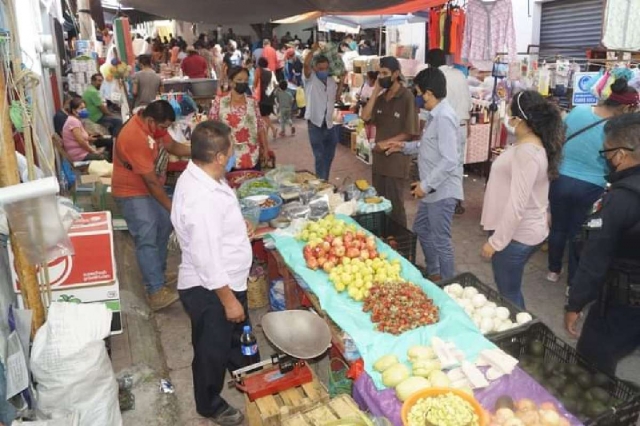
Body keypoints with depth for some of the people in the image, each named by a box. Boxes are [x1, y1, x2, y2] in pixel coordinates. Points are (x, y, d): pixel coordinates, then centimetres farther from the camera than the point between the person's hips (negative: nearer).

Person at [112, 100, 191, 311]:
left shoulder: (153, 125, -5)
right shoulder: (134, 137, -32)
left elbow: (172, 145, 8)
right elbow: (151, 180, -29)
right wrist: (172, 208, -23)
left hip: (152, 187, 10)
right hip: (133, 192, -10)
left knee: (164, 226, 18)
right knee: (147, 238, -16)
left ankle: (158, 271, 35)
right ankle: (156, 292, -18)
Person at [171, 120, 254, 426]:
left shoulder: (199, 176, -3)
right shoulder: (202, 200, -35)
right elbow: (207, 260, -29)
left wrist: (236, 225, 23)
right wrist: (228, 300, -20)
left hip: (225, 281, 10)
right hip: (209, 289, -10)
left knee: (237, 334, 31)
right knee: (212, 351, 15)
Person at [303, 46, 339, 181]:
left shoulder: (331, 81, 11)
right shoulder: (310, 79, -6)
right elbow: (306, 64, -24)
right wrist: (314, 50, -16)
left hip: (329, 123, 6)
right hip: (315, 123, -6)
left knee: (329, 155, 16)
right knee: (320, 156, -4)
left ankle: (324, 180, 30)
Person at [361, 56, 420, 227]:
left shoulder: (407, 97, -11)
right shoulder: (381, 97, 10)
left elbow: (411, 132, -14)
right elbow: (365, 116, -4)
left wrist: (386, 143, -15)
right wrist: (376, 91, -5)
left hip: (397, 159, -7)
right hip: (380, 157, 7)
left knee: (394, 205, 3)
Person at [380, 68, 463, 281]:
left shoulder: (444, 117, -22)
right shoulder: (437, 114, 10)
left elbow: (449, 160, -27)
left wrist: (425, 185, -22)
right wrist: (404, 146, 15)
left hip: (442, 191, -11)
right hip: (434, 189, 11)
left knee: (440, 240, 2)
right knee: (421, 229, 22)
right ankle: (433, 273, 39)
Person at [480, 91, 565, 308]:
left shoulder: (527, 151, -25)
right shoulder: (530, 144, 8)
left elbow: (516, 205, -27)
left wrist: (495, 242, -23)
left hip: (517, 235, -10)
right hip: (521, 231, 10)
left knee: (508, 294, 6)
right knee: (509, 289, 23)